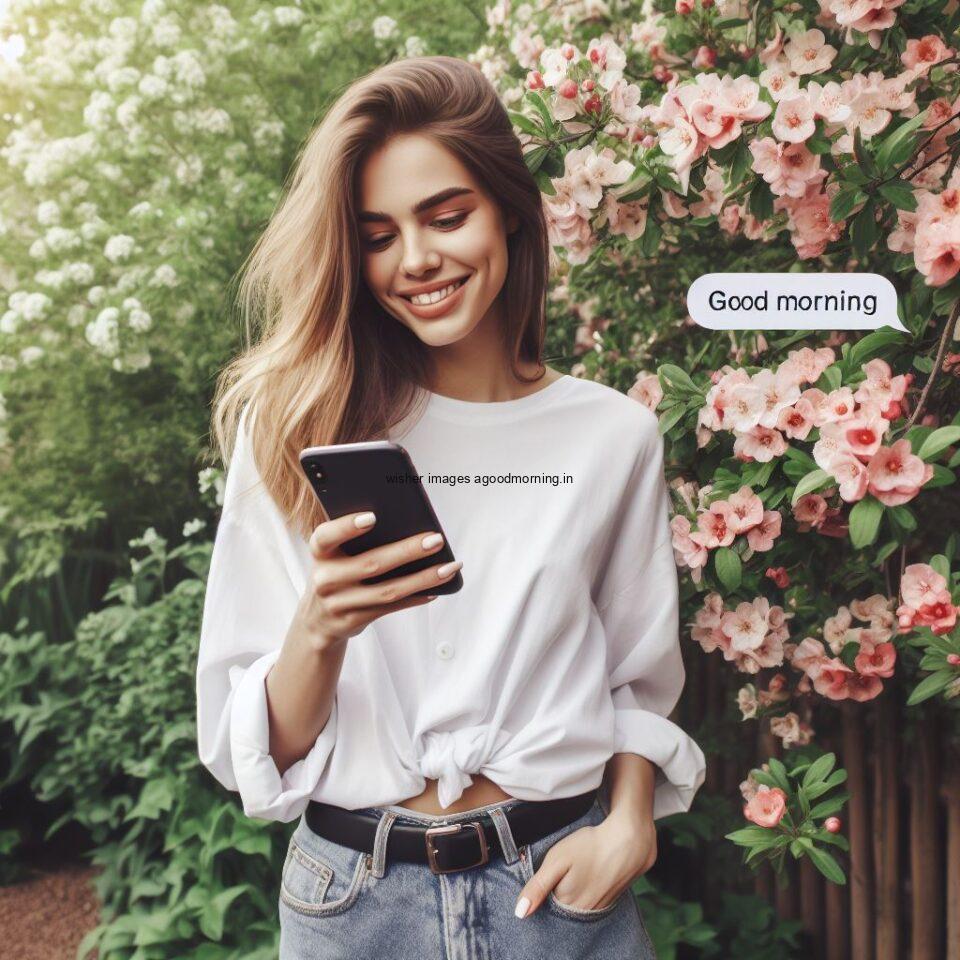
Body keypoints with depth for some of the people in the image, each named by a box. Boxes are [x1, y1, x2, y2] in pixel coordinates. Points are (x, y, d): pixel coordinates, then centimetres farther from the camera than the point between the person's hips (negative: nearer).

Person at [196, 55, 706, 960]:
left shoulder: (614, 435, -4)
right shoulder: (296, 433, -6)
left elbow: (639, 686, 7)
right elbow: (254, 747, -6)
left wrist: (629, 823, -9)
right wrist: (320, 629, -24)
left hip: (558, 887, 0)